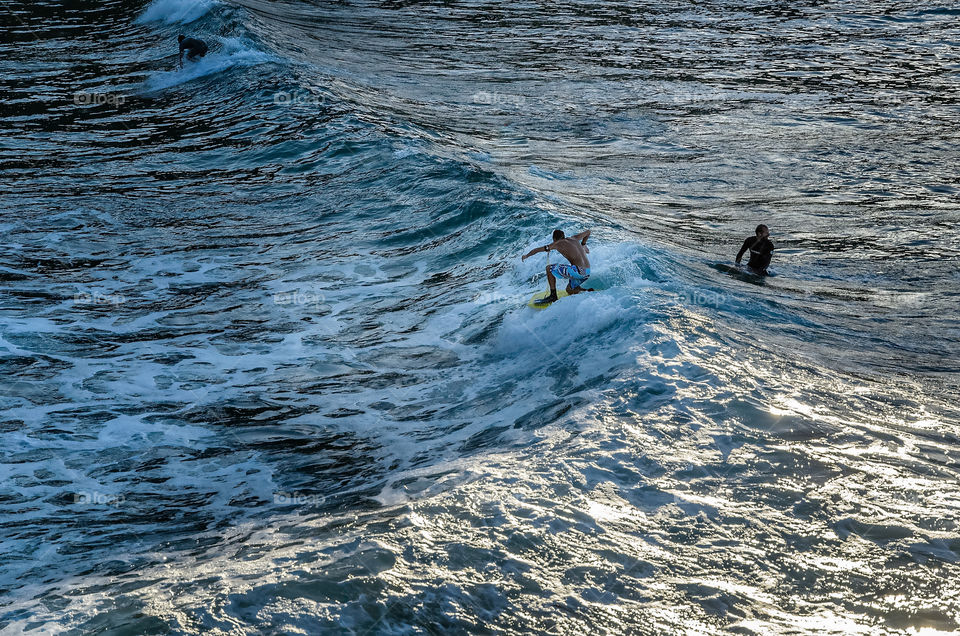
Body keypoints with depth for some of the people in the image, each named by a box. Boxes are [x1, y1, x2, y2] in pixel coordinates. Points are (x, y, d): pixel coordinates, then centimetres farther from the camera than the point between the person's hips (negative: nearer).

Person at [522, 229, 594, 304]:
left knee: (549, 268, 3)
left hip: (578, 270, -8)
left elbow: (538, 249, 12)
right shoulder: (574, 238, 20)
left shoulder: (557, 243, 4)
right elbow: (588, 232, 36)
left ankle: (553, 295, 6)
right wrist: (583, 244, 51)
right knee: (569, 290, 26)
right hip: (587, 272, 8)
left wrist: (526, 256, 28)